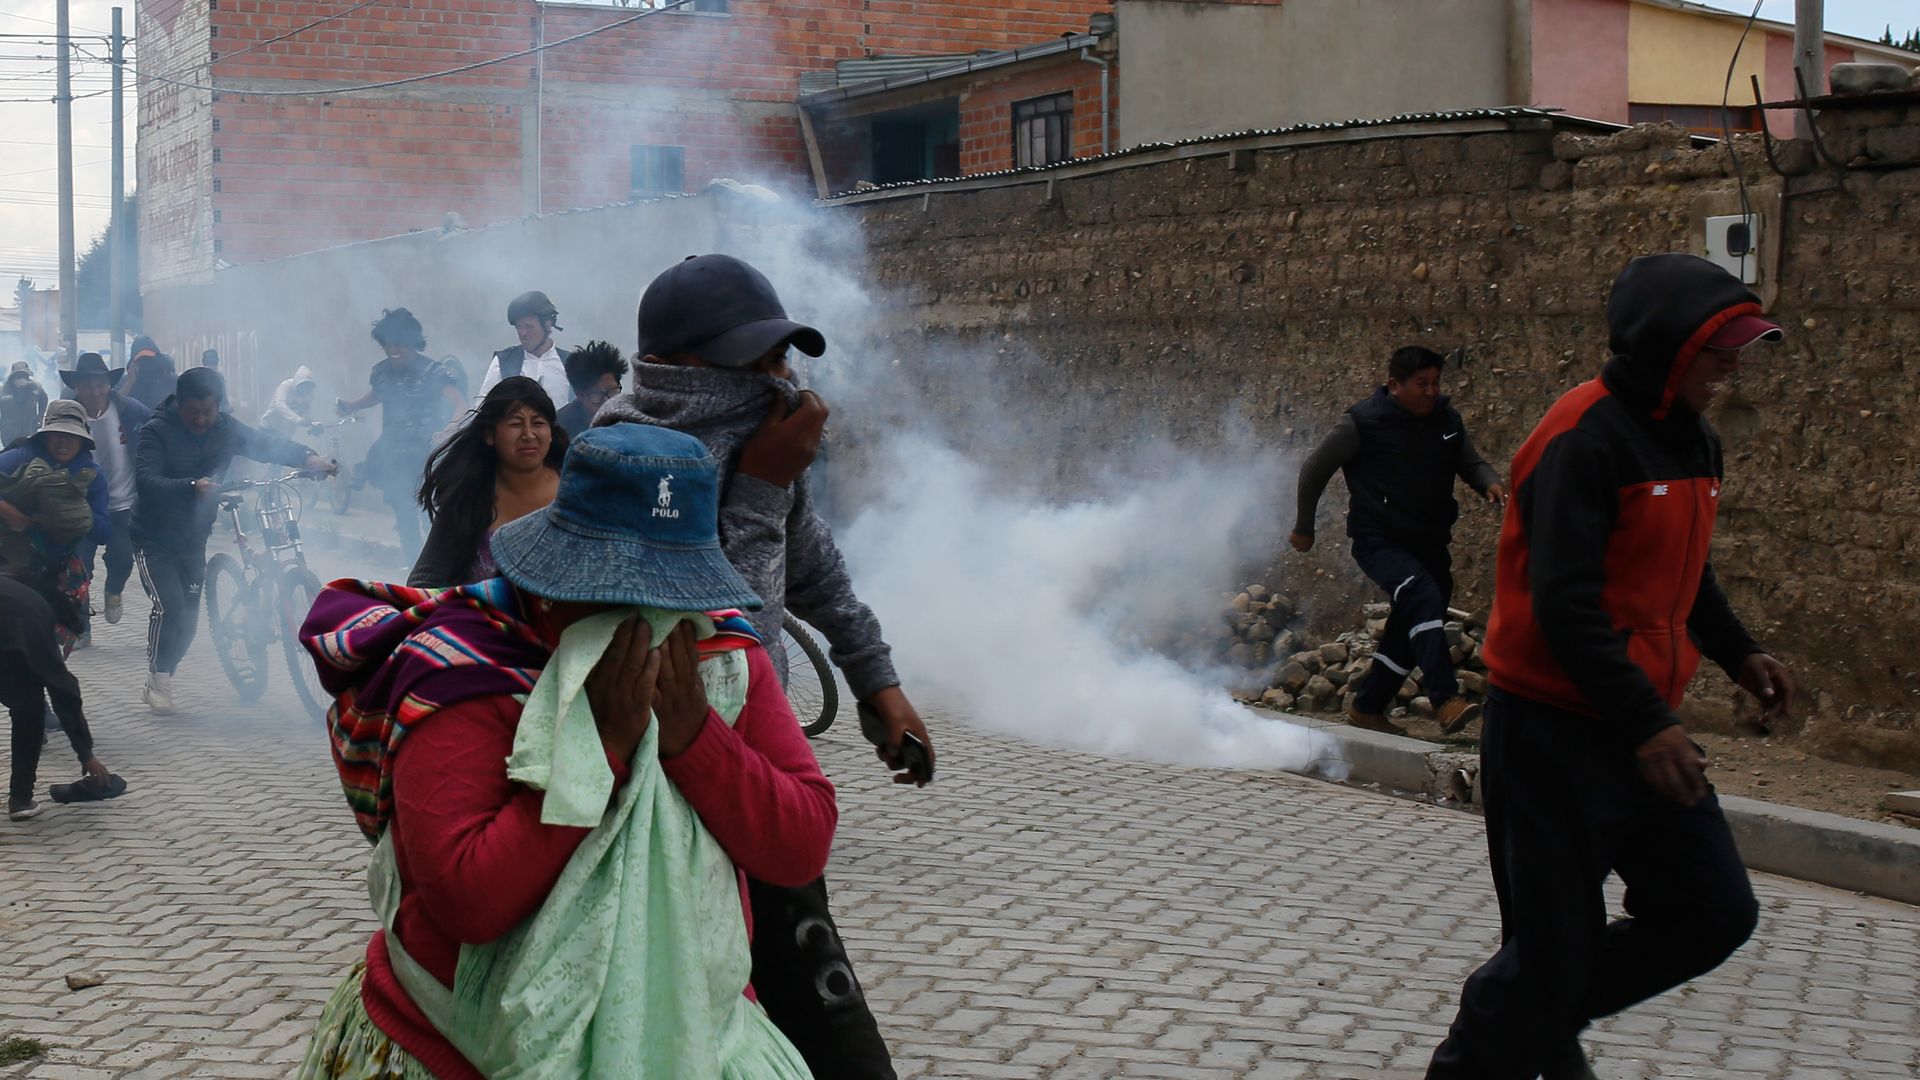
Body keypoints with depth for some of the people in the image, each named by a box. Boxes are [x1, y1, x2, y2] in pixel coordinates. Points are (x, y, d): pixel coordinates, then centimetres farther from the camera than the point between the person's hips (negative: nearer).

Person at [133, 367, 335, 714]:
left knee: (188, 618, 5)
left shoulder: (224, 428, -4)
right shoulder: (157, 431, -18)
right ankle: (158, 680, -4)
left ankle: (159, 683, 23)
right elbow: (145, 481, -31)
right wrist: (191, 487, -48)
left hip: (193, 539, 5)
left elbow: (265, 444, -5)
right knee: (169, 605, -20)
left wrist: (307, 457, -23)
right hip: (154, 539, -5)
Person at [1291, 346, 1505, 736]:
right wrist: (1304, 527, 6)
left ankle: (1367, 708, 31)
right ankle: (1446, 700, -41)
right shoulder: (1363, 422, -9)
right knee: (1422, 596, -32)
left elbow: (1471, 463, 18)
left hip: (1430, 543, 7)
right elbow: (1314, 470, 0)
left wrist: (1490, 483, -6)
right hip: (1379, 541, -7)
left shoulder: (1447, 421, 6)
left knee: (1411, 631, 13)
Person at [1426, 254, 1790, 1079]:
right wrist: (1643, 724, -28)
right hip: (1554, 732, -9)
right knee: (1554, 945, -2)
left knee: (1716, 914, 8)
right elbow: (1563, 603, -24)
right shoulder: (1583, 439, -18)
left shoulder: (1692, 440, 11)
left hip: (1639, 727, 9)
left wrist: (1735, 653, 12)